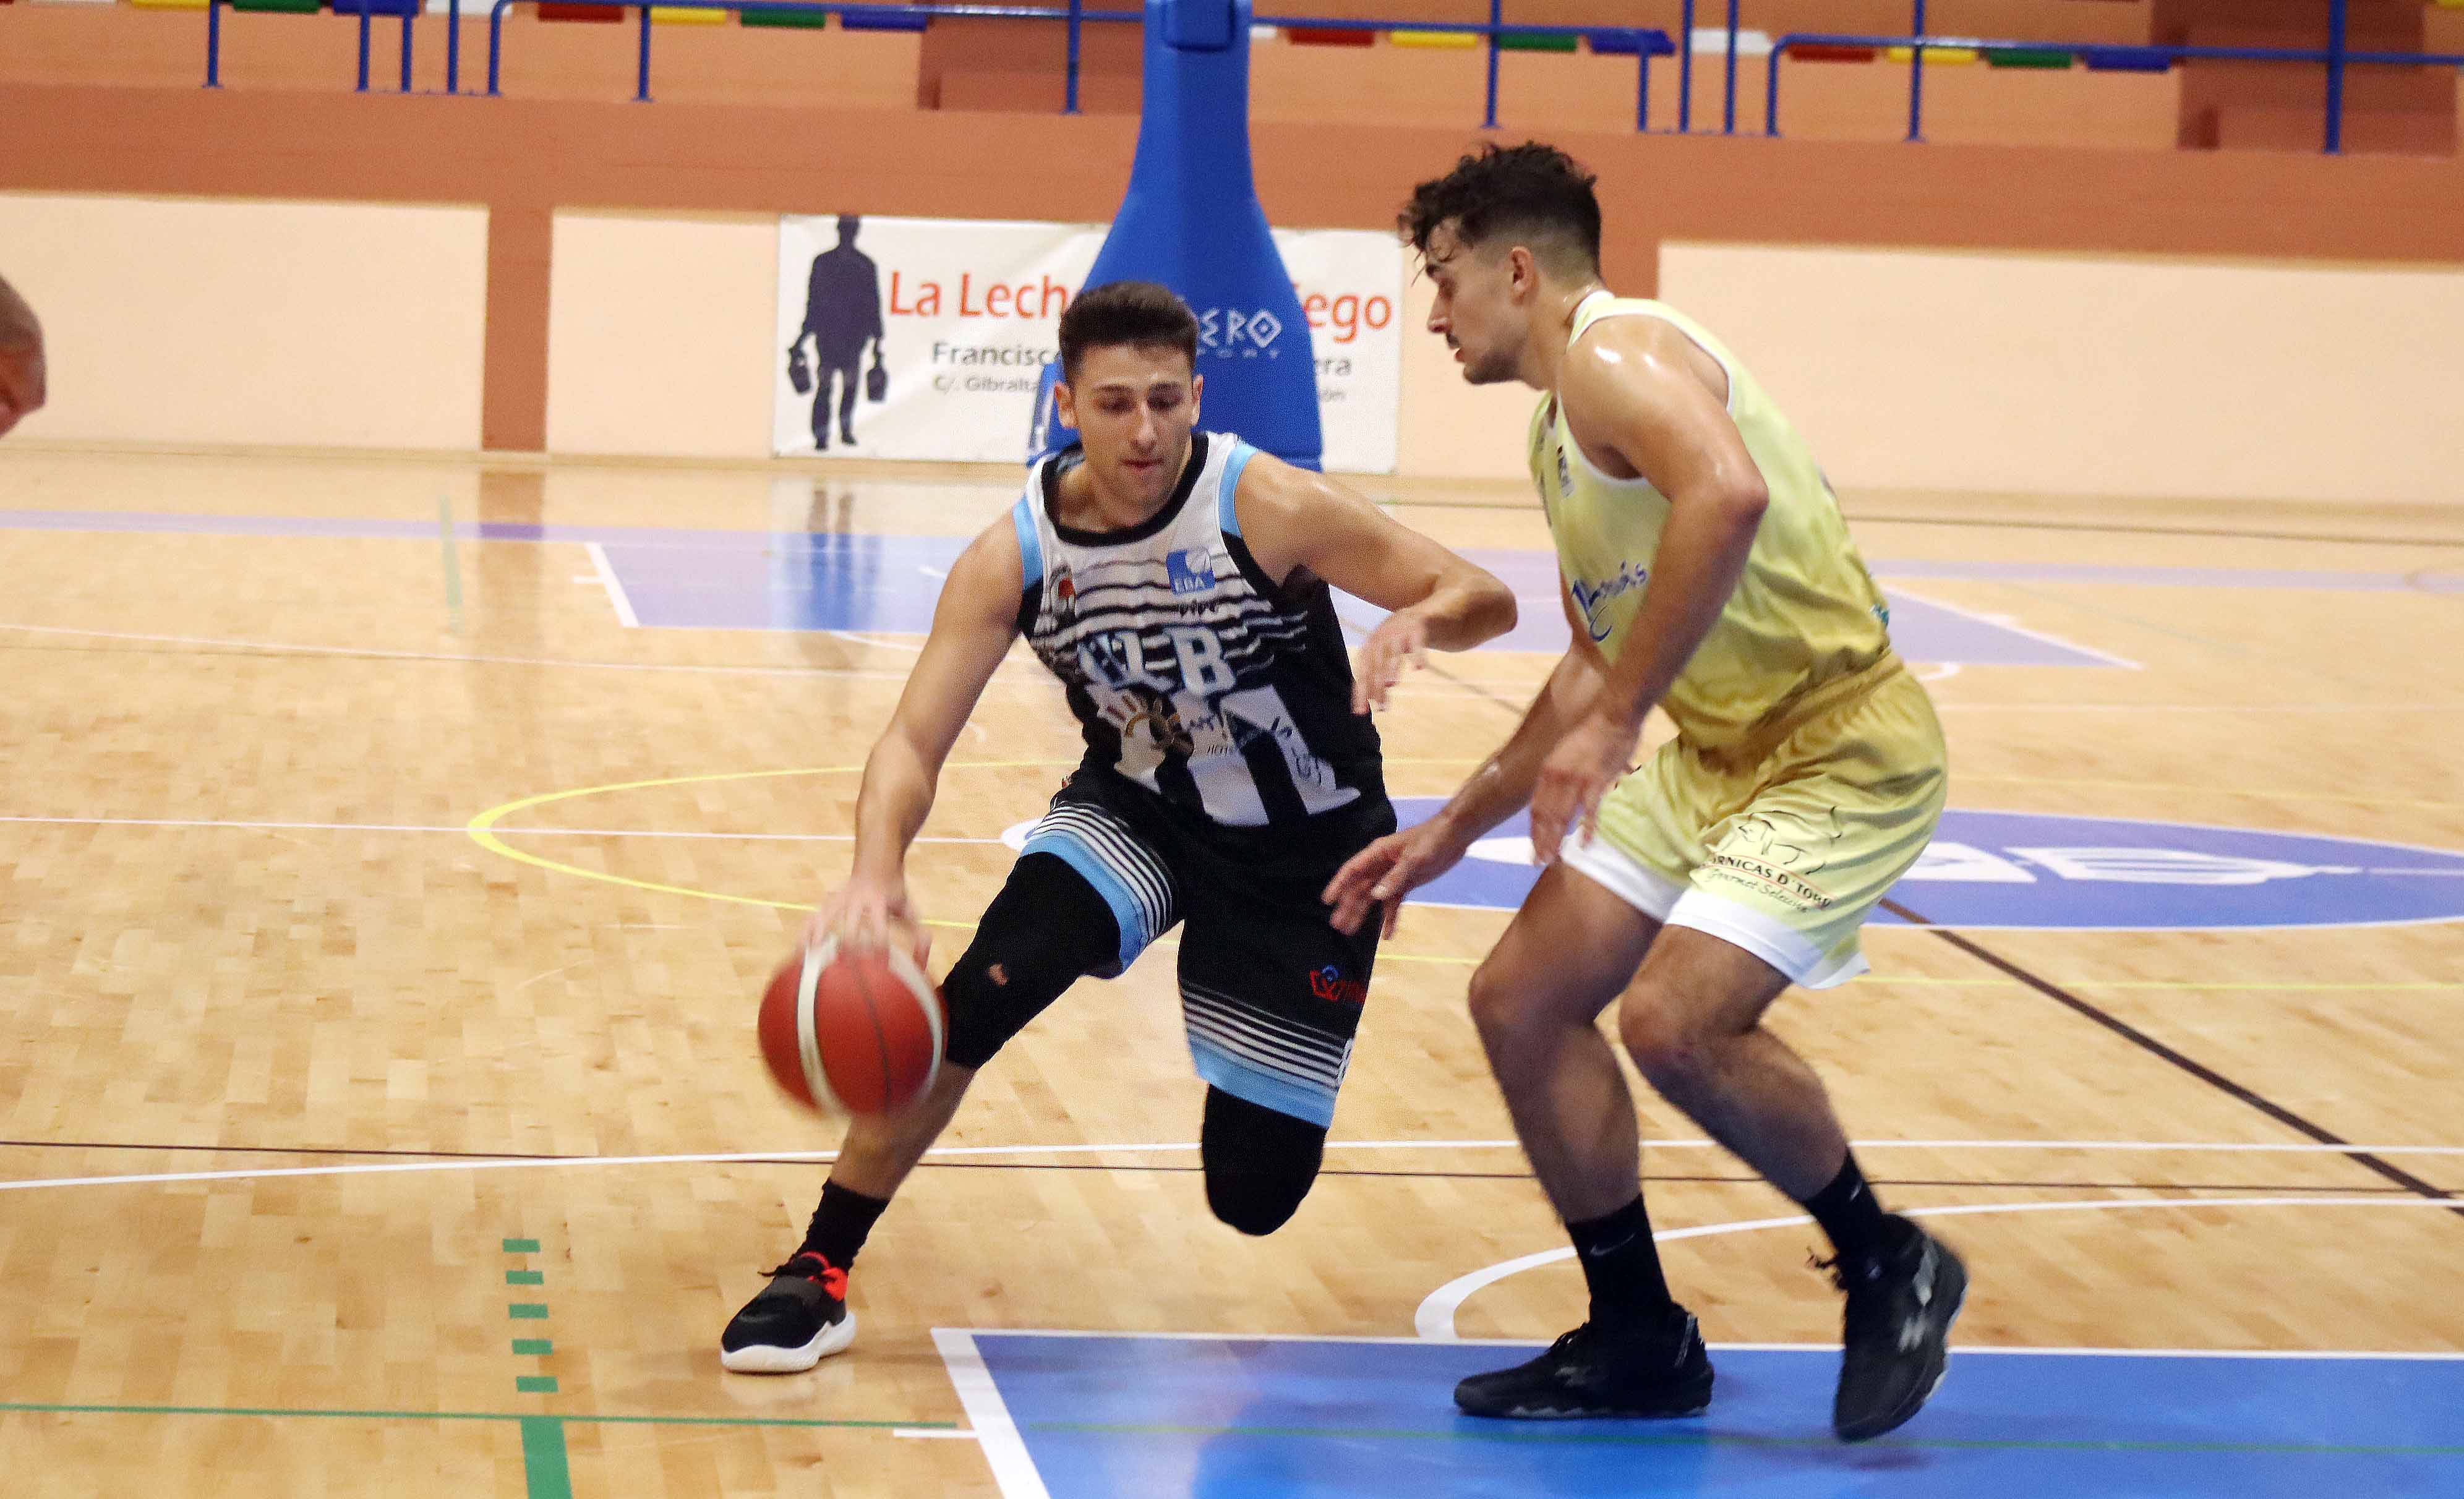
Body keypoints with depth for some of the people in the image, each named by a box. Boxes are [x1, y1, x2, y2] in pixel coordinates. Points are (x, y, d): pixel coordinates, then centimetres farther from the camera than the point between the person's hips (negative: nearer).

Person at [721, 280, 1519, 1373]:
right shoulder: (1013, 557, -17)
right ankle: (818, 1275, -10)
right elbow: (913, 741, -21)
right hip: (1136, 809, 2)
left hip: (1306, 849, -2)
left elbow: (1483, 599, -18)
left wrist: (1419, 620, -43)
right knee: (976, 995, -26)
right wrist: (877, 872, -42)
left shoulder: (1271, 508, -24)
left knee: (1253, 1194, -1)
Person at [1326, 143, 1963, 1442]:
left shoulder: (1615, 354, -16)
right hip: (1711, 751, 10)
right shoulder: (1559, 431, 16)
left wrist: (1615, 720, -34)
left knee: (1676, 1020, -26)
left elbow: (1728, 495, -39)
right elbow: (1593, 667, 26)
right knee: (1520, 998, 5)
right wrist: (1454, 832, 24)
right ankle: (1641, 1346, 17)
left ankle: (1889, 1269, -1)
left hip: (1841, 751, -10)